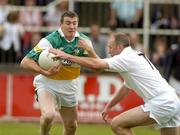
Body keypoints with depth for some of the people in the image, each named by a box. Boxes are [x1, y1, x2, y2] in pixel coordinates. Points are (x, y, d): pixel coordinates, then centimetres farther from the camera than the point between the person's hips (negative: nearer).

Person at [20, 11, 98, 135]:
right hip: (48, 84, -5)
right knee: (49, 115, -31)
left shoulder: (83, 41, -6)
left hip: (69, 86, 5)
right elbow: (25, 62, -21)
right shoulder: (49, 41, -20)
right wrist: (46, 73, -34)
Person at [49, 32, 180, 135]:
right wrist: (109, 106, 34)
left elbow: (95, 64, -16)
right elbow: (127, 87, 32)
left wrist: (67, 56, -10)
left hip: (160, 104, -10)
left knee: (117, 124, -6)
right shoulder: (137, 56, 22)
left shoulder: (126, 58, -7)